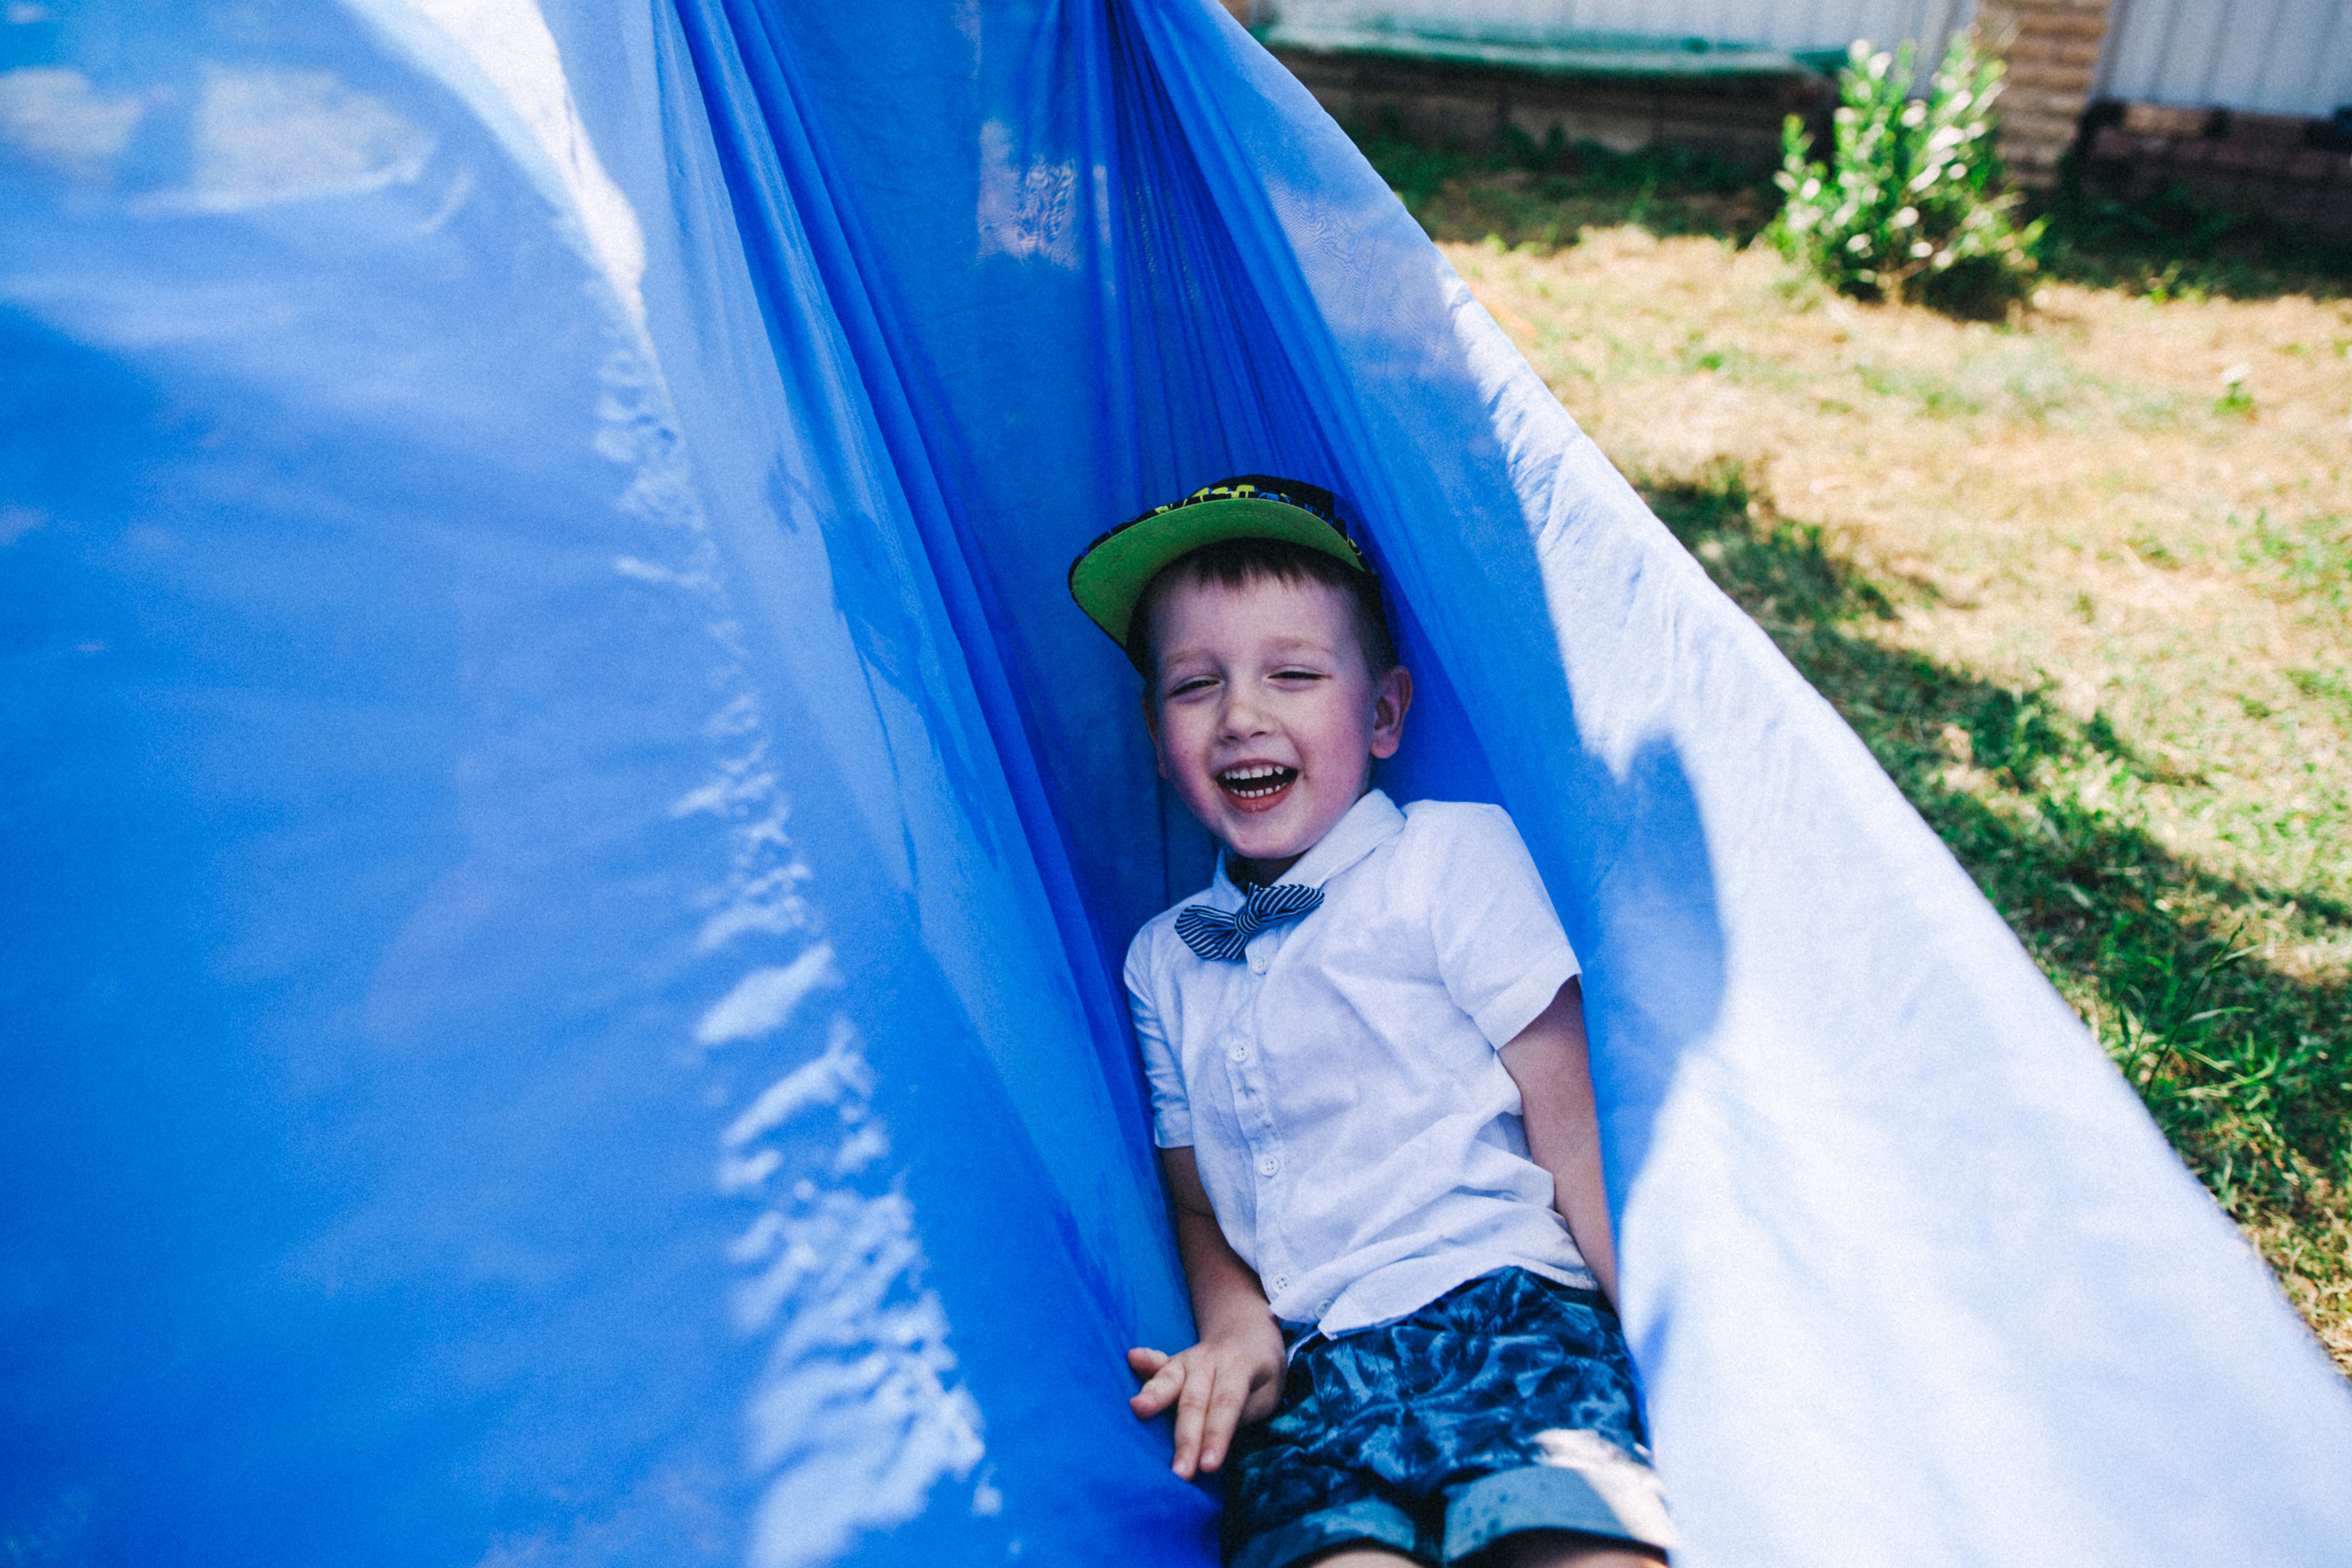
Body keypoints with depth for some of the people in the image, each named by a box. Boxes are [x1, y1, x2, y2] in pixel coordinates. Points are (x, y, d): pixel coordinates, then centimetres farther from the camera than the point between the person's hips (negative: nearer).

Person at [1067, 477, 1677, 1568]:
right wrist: (1237, 1329, 1)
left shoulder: (1449, 854, 5)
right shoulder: (1162, 961, 16)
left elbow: (1572, 1130, 1)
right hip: (1307, 1379, 3)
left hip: (1501, 1311, -2)